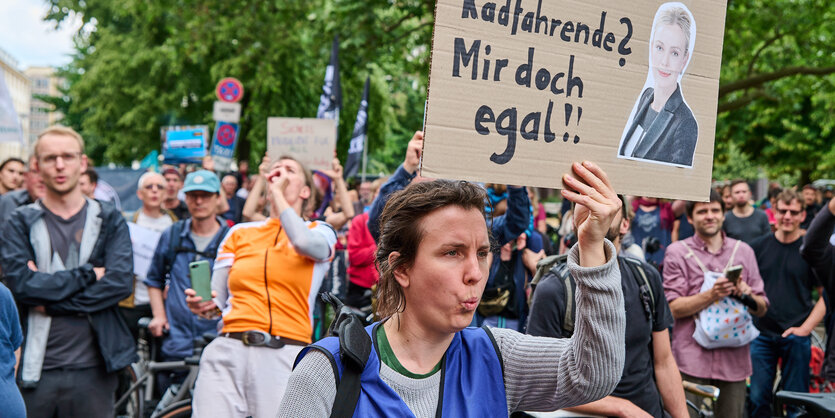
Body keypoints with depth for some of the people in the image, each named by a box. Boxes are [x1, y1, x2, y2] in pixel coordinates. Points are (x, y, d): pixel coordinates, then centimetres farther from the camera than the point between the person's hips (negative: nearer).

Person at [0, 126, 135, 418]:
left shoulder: (110, 221, 9)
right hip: (35, 369, -1)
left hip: (93, 367, 1)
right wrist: (88, 273, -10)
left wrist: (49, 302, -11)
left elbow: (121, 281, -7)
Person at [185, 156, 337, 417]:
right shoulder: (240, 233, 20)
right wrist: (205, 306, -7)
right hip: (229, 350, 2)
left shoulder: (320, 232, 14)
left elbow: (303, 243, -12)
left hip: (286, 358, -2)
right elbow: (217, 302, 17)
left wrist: (278, 192, 1)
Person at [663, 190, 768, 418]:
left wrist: (748, 295, -8)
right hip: (691, 356, -3)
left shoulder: (743, 251, 13)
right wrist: (711, 295, -19)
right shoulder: (677, 252, 4)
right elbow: (674, 309, -5)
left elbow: (762, 309, 14)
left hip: (733, 356, 3)